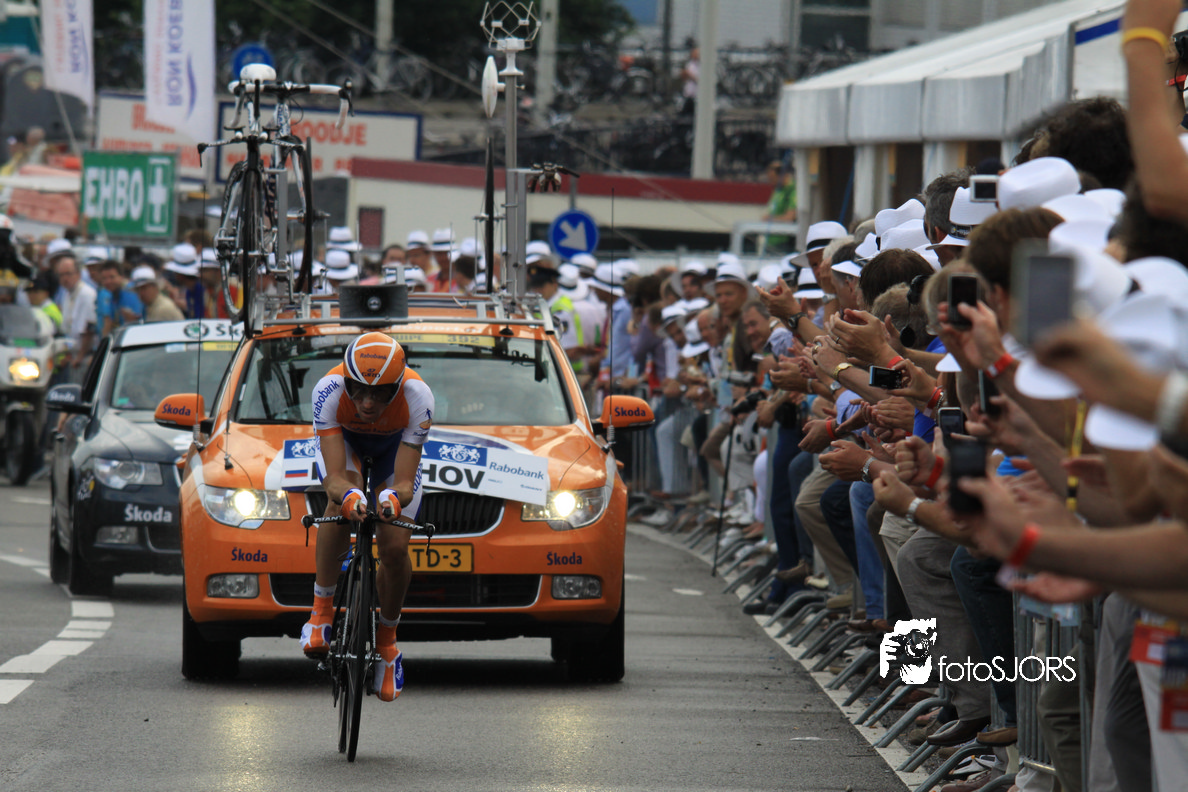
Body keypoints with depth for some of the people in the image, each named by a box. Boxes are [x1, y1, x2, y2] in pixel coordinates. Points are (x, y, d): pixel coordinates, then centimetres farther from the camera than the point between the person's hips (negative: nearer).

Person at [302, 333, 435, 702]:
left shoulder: (417, 397, -39)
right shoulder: (329, 391, -40)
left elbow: (405, 482, -39)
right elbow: (335, 478, -42)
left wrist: (394, 498, -63)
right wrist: (348, 495, -66)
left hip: (394, 446, 1)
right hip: (343, 438, -1)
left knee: (395, 550, -12)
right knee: (342, 503, -34)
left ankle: (387, 639, 15)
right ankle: (322, 608, -19)